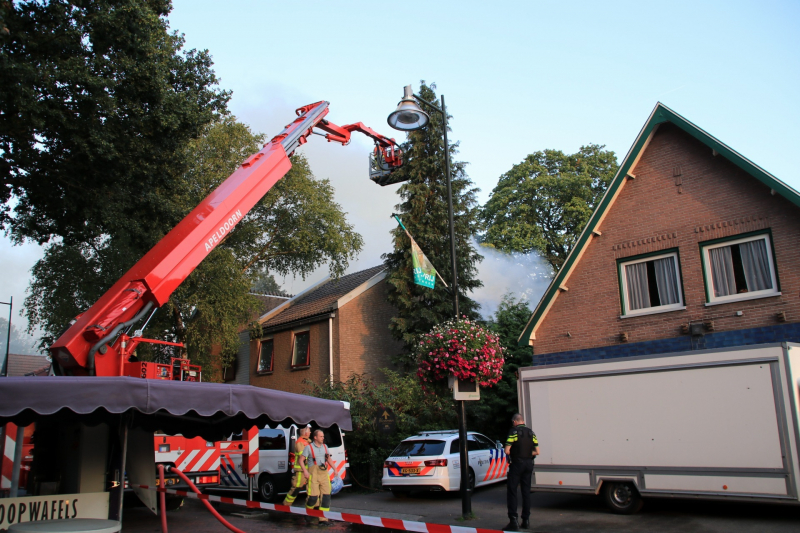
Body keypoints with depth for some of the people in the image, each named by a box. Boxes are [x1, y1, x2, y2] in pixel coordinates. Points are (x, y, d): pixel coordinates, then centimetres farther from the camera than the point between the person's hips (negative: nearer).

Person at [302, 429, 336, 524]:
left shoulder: (325, 447, 14)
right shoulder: (309, 447, -2)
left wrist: (335, 469, 15)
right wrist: (305, 470, -15)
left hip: (324, 473, 5)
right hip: (313, 474, -5)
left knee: (326, 496, -2)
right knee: (313, 496, -9)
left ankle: (323, 519, 3)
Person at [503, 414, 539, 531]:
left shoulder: (514, 431, -8)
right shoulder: (531, 433, 8)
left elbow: (507, 451, -14)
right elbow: (537, 452, 4)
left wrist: (513, 455, 5)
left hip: (516, 464, -5)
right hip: (528, 464, 5)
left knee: (512, 491, -1)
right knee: (526, 491, 12)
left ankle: (513, 520, -9)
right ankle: (526, 520, 14)